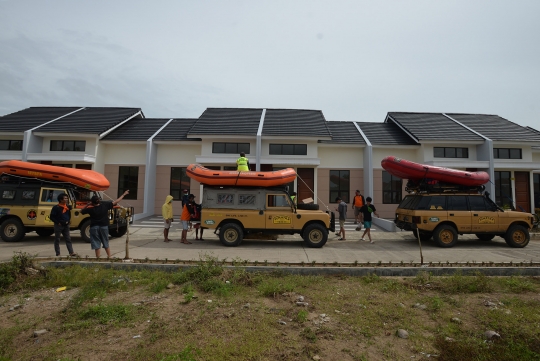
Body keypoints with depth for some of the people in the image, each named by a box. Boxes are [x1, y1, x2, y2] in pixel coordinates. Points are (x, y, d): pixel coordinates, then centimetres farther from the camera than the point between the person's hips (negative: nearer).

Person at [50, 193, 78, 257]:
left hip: (66, 225, 5)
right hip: (58, 226, -5)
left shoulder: (68, 206, 7)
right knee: (57, 240, 5)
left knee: (68, 239, 3)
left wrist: (68, 220, 6)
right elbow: (52, 217, -10)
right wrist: (58, 223, -13)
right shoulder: (56, 207, -11)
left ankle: (71, 252, 2)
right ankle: (58, 254, 12)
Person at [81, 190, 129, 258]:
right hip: (104, 226, 2)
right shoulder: (105, 205, -8)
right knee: (106, 244, 15)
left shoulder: (91, 209, -11)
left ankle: (98, 258, 5)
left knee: (97, 245, 4)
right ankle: (109, 257, 20)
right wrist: (123, 194, 3)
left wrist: (87, 205, -2)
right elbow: (115, 202, -3)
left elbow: (81, 211, 4)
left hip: (94, 227, -2)